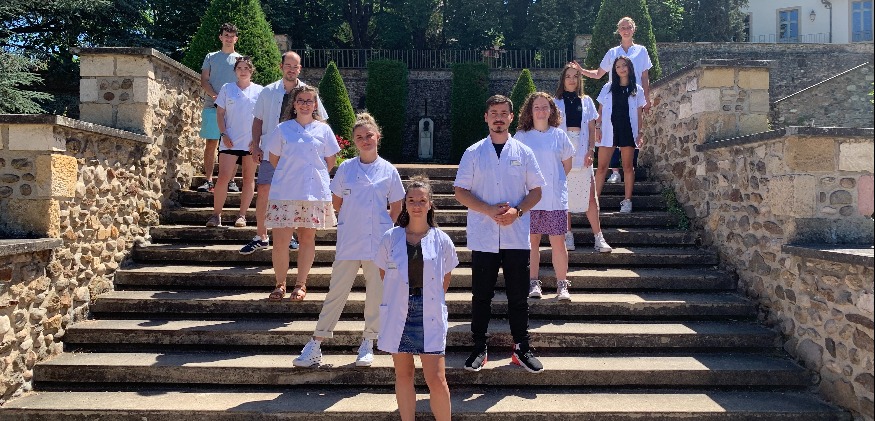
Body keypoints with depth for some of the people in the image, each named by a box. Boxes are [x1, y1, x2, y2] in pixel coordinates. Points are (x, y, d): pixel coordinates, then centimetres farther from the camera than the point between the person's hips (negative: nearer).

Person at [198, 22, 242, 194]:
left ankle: (231, 181, 5)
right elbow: (204, 81, 8)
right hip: (212, 107, 0)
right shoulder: (211, 57, 15)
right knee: (211, 144, -1)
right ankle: (209, 180, 3)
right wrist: (215, 96, -10)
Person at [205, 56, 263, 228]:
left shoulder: (259, 91, 5)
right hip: (230, 141, 0)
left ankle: (242, 215, 14)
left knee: (248, 179, 5)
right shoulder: (227, 89, 7)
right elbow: (220, 113, 7)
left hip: (251, 141, 0)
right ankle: (216, 214, 2)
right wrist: (223, 134, -4)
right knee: (223, 177, -8)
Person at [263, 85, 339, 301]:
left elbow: (330, 161, 12)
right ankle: (280, 284, 12)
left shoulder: (323, 130, 6)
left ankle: (300, 284, 19)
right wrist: (287, 176, 9)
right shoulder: (283, 129, 6)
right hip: (284, 192, 0)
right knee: (280, 240, -5)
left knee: (307, 237, 6)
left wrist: (315, 177, 9)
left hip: (315, 192, 1)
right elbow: (273, 158, 12)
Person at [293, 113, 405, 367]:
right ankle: (316, 344, 12)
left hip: (378, 242, 0)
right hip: (348, 242, 0)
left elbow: (396, 207, 10)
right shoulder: (345, 168, 2)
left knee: (375, 293, 8)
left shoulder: (388, 171, 2)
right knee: (336, 292, 3)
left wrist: (383, 226, 6)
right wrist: (351, 222, 11)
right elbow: (336, 201, 13)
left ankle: (368, 344, 22)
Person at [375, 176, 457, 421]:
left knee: (436, 379, -3)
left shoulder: (441, 240, -2)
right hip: (398, 313, 2)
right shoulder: (391, 238, 0)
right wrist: (401, 298, 11)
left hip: (429, 314, -1)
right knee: (403, 375, 11)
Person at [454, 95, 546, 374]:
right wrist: (489, 210, -13)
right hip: (482, 237, 0)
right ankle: (479, 349, 19)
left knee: (518, 296, 7)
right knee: (481, 296, 7)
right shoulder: (473, 153, 4)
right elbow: (460, 191, 1)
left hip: (517, 237, 1)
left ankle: (522, 348, 21)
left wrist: (517, 211, -12)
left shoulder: (524, 152, 6)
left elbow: (536, 191, 7)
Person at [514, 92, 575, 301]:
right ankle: (533, 283, 14)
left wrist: (555, 181, 8)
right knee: (532, 241, 5)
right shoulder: (521, 136, 3)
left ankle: (562, 285, 8)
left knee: (558, 241, 0)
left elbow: (567, 164, 15)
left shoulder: (559, 135, 6)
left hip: (556, 198, 1)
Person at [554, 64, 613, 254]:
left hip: (582, 153, 1)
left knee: (590, 196, -4)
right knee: (563, 196, 1)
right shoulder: (557, 102, 9)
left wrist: (590, 150, -2)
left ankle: (598, 237, -1)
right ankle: (568, 236, 10)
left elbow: (592, 128, 10)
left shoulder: (586, 101, 13)